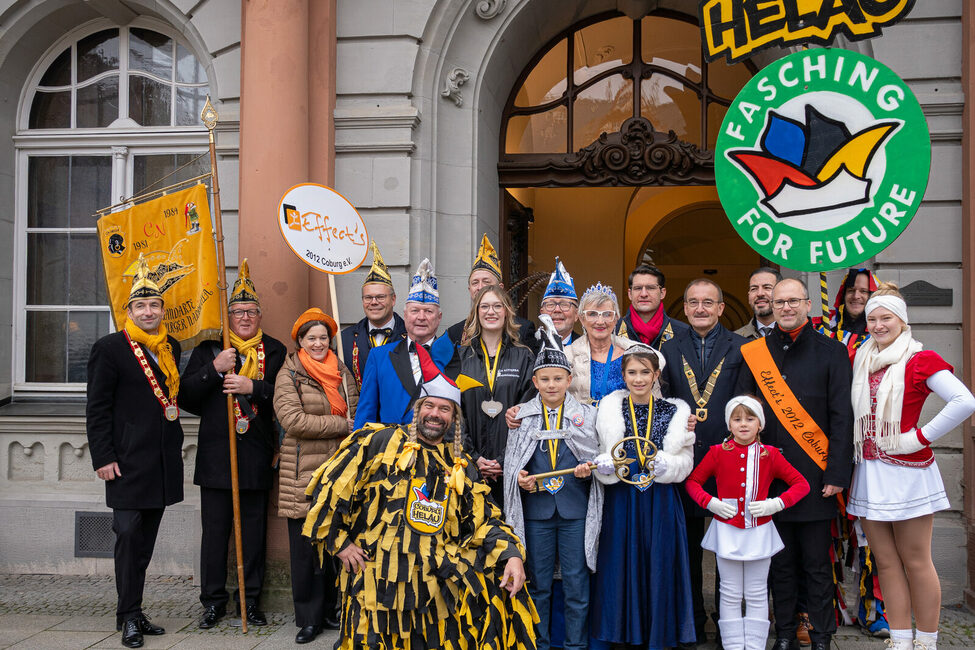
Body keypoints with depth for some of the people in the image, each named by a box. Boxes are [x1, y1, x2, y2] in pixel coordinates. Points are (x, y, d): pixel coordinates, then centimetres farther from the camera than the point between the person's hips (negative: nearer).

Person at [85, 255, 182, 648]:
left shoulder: (171, 348, 12)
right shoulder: (110, 349, -6)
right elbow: (97, 409, -8)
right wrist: (103, 457, -12)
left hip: (163, 461, 6)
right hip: (128, 461, -6)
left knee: (146, 538, 12)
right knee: (129, 534, -3)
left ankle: (133, 611, 22)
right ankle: (129, 616, 8)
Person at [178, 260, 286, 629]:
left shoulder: (275, 351, 8)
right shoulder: (209, 349, 8)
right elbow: (185, 396, 0)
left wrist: (252, 387, -18)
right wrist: (214, 369, -14)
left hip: (257, 454, 0)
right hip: (216, 452, 0)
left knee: (254, 528, 7)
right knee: (215, 529, 4)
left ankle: (251, 599, 19)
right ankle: (213, 600, 17)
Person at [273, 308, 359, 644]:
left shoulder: (342, 373, 14)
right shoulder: (289, 375, -1)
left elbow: (355, 415, 16)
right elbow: (293, 420, -14)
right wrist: (341, 425, -11)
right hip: (303, 474, -4)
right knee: (306, 547, 1)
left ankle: (331, 611, 22)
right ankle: (309, 619, 13)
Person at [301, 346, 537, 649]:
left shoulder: (461, 466, 12)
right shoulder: (381, 442, -1)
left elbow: (484, 520, 8)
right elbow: (329, 486, -1)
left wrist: (512, 554, -9)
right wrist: (338, 542, 0)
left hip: (438, 580, 3)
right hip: (378, 580, -3)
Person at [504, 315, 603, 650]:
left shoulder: (586, 414, 4)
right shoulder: (521, 415, 5)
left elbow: (597, 457, 6)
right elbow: (511, 462, 8)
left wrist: (588, 468, -14)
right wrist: (521, 479, -11)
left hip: (575, 508, -1)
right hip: (536, 507, 1)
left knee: (576, 581, 4)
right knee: (538, 582, 10)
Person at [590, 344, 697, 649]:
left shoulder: (674, 412, 3)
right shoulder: (610, 409, 3)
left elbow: (685, 461, 2)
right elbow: (599, 455, 5)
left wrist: (665, 464, -18)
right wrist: (604, 465, -16)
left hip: (661, 503, 0)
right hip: (620, 501, 0)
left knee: (659, 570, 5)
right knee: (616, 569, 3)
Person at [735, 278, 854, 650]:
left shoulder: (831, 352, 0)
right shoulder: (754, 353, 6)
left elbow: (842, 418, -3)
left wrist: (836, 474, -9)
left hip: (814, 476, -2)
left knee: (817, 565, 6)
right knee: (781, 563, 11)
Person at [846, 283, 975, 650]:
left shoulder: (920, 360, -8)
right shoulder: (863, 359, 11)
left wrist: (920, 438, -16)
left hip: (905, 472, -6)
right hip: (868, 471, 6)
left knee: (915, 562, 2)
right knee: (886, 563, 9)